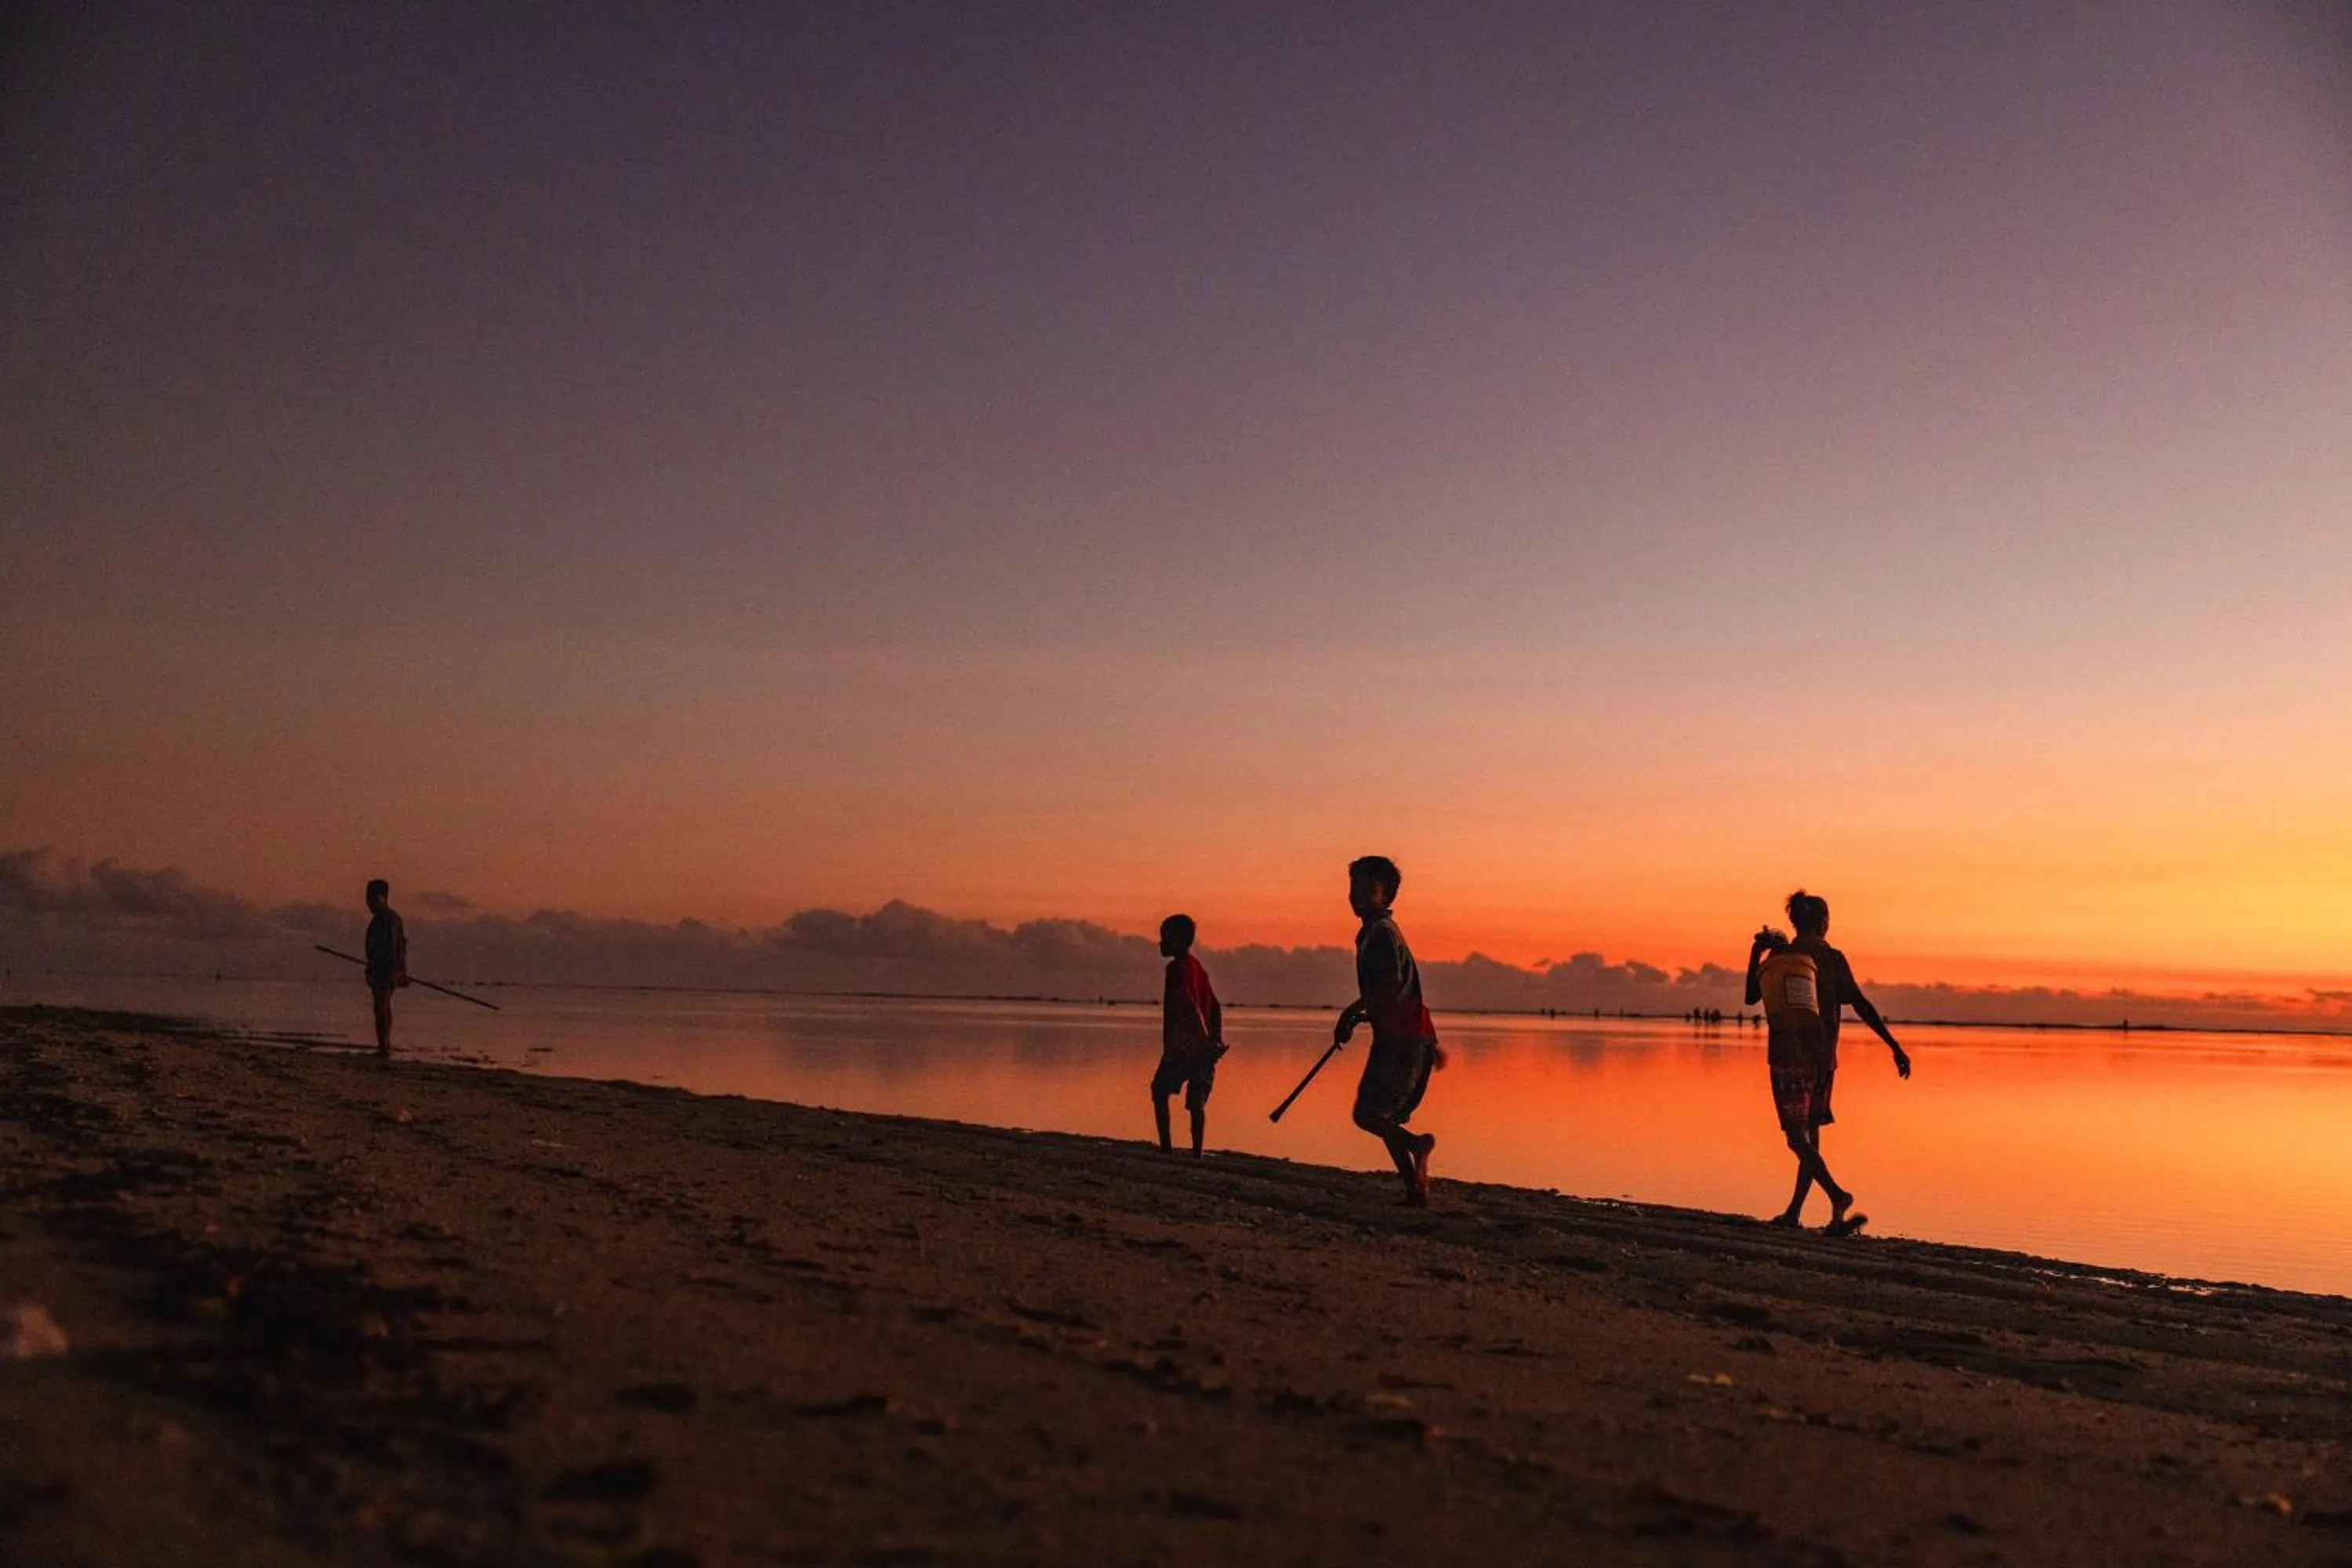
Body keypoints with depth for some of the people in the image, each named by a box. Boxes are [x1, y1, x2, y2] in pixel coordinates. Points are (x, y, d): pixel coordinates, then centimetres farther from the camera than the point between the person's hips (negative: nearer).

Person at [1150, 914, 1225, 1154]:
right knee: (1197, 1102, 5)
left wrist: (1206, 1041, -21)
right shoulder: (1198, 967, 17)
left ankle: (1166, 1146, 0)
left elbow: (1189, 1005, -19)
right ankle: (1197, 1152, 1)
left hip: (1181, 1045, -7)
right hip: (1201, 1048, 7)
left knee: (1160, 1091, 7)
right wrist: (1217, 1041, 13)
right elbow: (1215, 1008, 17)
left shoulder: (1177, 968, -10)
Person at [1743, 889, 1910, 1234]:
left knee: (1797, 1138, 0)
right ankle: (1793, 1212, 16)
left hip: (1785, 1057, 0)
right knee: (1810, 1134, 13)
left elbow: (1751, 998, 12)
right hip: (1820, 1058, 0)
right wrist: (1895, 1048, -7)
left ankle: (1838, 1195, -22)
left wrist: (1755, 953, 16)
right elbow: (1861, 1006, -8)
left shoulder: (1776, 957, 1)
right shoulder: (1831, 959, -4)